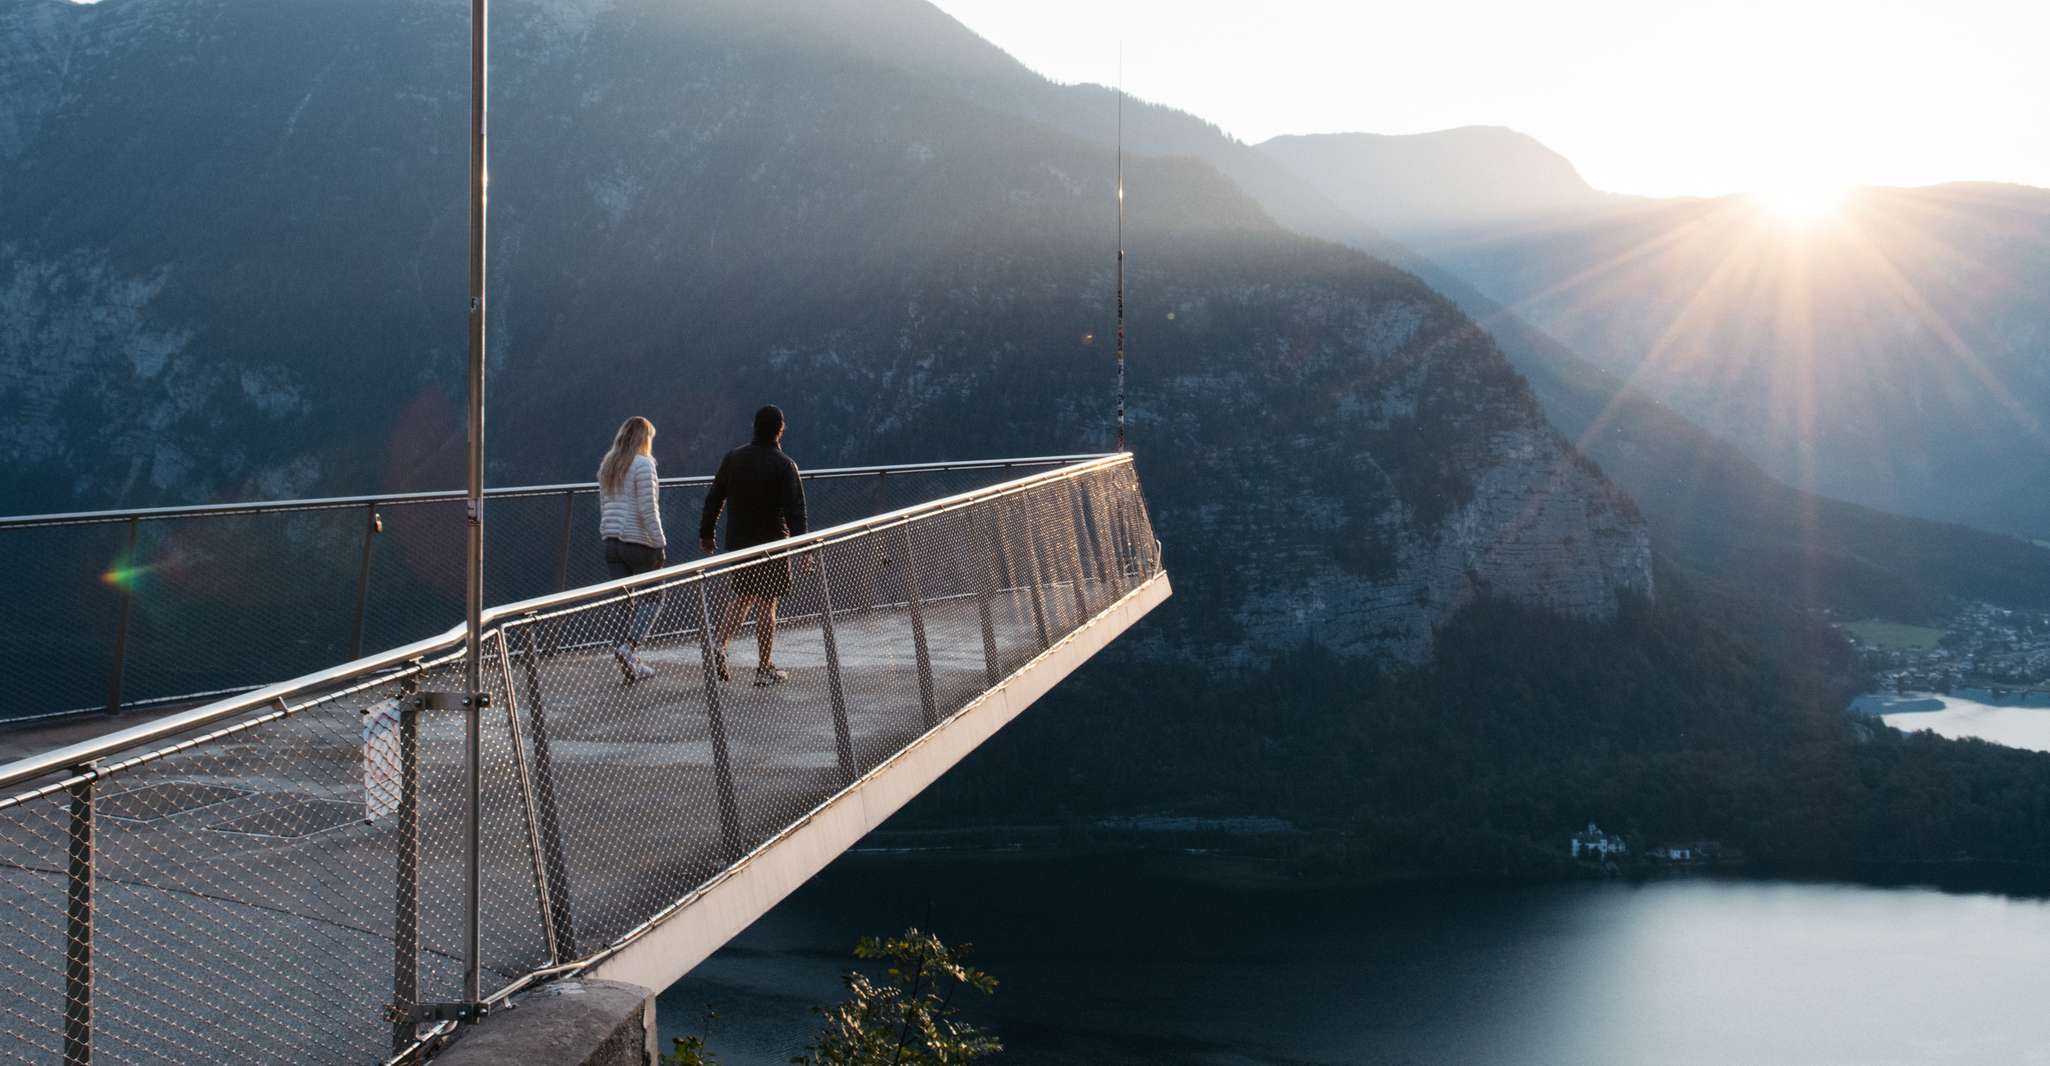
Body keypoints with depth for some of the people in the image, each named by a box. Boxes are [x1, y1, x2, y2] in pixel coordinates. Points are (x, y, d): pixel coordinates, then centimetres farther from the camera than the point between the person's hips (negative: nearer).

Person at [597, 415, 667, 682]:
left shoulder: (607, 466, 14)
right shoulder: (643, 465, -10)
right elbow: (648, 510, -15)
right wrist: (659, 545, -11)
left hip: (612, 541, 7)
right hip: (640, 543, -7)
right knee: (652, 598, 5)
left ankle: (632, 664, 5)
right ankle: (628, 647, -14)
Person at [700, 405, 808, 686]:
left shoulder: (732, 458, 3)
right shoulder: (784, 465, -11)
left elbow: (713, 498, 8)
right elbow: (795, 508, -15)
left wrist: (705, 533, 17)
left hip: (737, 543, 5)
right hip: (771, 544, -5)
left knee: (741, 597, 20)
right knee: (765, 604, 1)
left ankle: (719, 647, 2)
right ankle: (764, 668, 5)